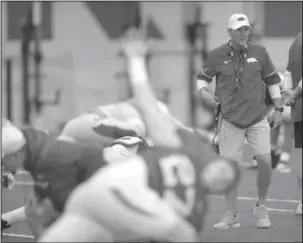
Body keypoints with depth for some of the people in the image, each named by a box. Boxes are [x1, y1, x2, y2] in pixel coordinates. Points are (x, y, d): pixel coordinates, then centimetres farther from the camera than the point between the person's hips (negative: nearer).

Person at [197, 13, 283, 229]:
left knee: (265, 161, -11)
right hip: (230, 120, -1)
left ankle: (261, 208, 11)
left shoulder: (259, 53, 3)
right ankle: (231, 216, 10)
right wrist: (205, 94, -6)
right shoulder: (217, 56, 0)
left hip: (258, 118, 1)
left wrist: (278, 110, 9)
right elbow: (202, 77, 14)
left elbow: (273, 81, 12)